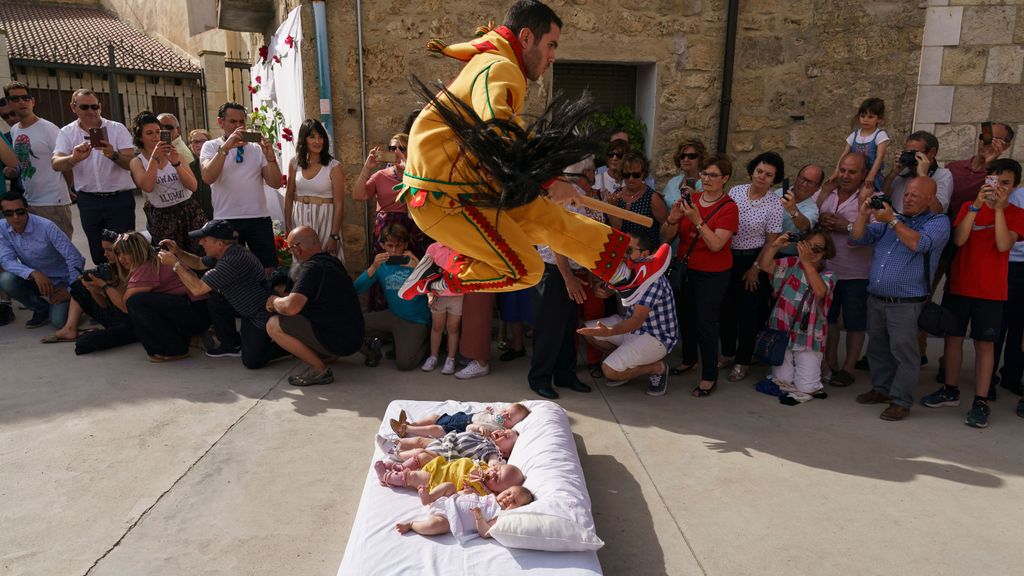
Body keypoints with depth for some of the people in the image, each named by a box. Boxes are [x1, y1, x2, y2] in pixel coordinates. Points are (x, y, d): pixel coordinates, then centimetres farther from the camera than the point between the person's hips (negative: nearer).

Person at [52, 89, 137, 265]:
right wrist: (74, 158, -34)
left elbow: (131, 163, -11)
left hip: (120, 199, -2)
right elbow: (56, 164, -12)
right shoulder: (67, 133, 1)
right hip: (88, 201, 3)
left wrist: (114, 155, -32)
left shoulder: (117, 128, -4)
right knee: (97, 252, 14)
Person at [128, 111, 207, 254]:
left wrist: (176, 163, -18)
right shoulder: (137, 162, 3)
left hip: (189, 211, 1)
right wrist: (154, 158, -18)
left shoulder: (175, 154, 6)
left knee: (202, 255, -3)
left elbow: (193, 186, -5)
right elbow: (148, 187, -17)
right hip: (162, 217, -1)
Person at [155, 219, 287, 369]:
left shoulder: (232, 261, -28)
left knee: (251, 361, -15)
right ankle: (232, 345, 19)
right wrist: (178, 252, 5)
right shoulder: (224, 253, 4)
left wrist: (175, 264, -13)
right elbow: (199, 263, 23)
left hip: (263, 313, -10)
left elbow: (197, 289, -24)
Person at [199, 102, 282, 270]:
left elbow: (275, 183, 0)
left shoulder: (257, 148, 8)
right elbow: (208, 178, -14)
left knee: (269, 269, 2)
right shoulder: (211, 147, 5)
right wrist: (225, 148, -21)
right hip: (226, 220, -1)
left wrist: (270, 157, -15)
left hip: (259, 218, 1)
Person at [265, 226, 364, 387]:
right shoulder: (333, 261, 12)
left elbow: (291, 307, -27)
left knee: (273, 326, -9)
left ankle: (320, 370, -8)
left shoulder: (312, 268, -17)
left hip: (337, 340, -10)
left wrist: (274, 301, -5)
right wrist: (281, 300, 18)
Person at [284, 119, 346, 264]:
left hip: (325, 220, -3)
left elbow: (339, 204, -9)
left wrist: (334, 236, -13)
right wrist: (287, 225, 4)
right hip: (300, 219, 3)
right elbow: (289, 196, 10)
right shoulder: (295, 164, 3)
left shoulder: (334, 166, -8)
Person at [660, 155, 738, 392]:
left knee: (705, 322, -4)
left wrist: (697, 220, -29)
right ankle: (688, 359, 37)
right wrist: (673, 219, -22)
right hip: (685, 268, 5)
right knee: (685, 316, 14)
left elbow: (716, 244, -22)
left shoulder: (729, 208, -11)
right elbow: (666, 237, -3)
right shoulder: (690, 198, 0)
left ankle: (710, 376, 10)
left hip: (713, 274, -5)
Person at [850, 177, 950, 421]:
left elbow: (919, 244, -20)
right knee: (877, 348, 15)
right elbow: (858, 238, 10)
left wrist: (892, 221, -20)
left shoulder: (938, 222, 0)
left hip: (905, 303, -6)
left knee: (903, 351, -5)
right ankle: (882, 389, 29)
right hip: (875, 299, 6)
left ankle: (901, 401, 4)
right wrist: (864, 212, -3)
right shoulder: (889, 219, 17)